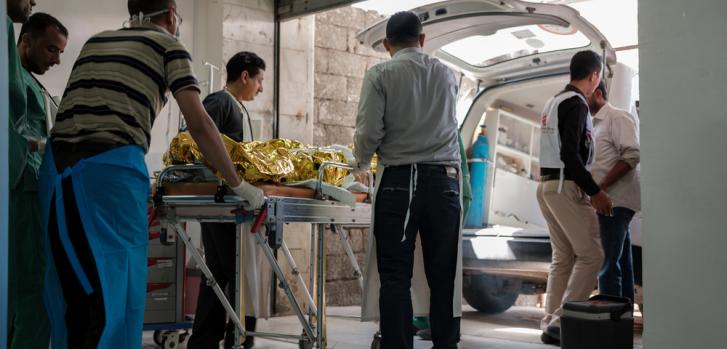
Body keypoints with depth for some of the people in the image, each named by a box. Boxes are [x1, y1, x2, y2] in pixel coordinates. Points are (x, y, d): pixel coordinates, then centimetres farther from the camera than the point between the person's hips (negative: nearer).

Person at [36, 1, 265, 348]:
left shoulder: (95, 41, 26)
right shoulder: (167, 45, 9)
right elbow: (199, 123, -1)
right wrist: (238, 185, 5)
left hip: (58, 164, 6)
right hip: (111, 168, -6)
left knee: (69, 287, 12)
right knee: (113, 286, 0)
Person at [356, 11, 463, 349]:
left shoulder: (380, 74, 0)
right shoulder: (446, 74, 13)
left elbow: (369, 132, -6)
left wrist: (362, 164, 13)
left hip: (399, 181, -3)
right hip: (444, 181, 3)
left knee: (395, 277, 1)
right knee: (444, 277, 8)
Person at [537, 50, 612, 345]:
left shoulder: (553, 102, 16)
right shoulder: (576, 103, -12)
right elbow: (570, 154, -21)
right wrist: (595, 192, -18)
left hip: (547, 185, 10)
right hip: (565, 186, -10)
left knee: (563, 258, 11)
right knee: (590, 254, -7)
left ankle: (551, 323, 10)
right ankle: (562, 322, -11)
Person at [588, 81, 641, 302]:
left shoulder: (618, 117, -5)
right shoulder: (596, 124, 22)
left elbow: (632, 156, -17)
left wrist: (600, 188, -20)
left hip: (614, 201, -9)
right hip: (607, 202, 10)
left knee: (607, 264, -12)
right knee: (620, 263, 11)